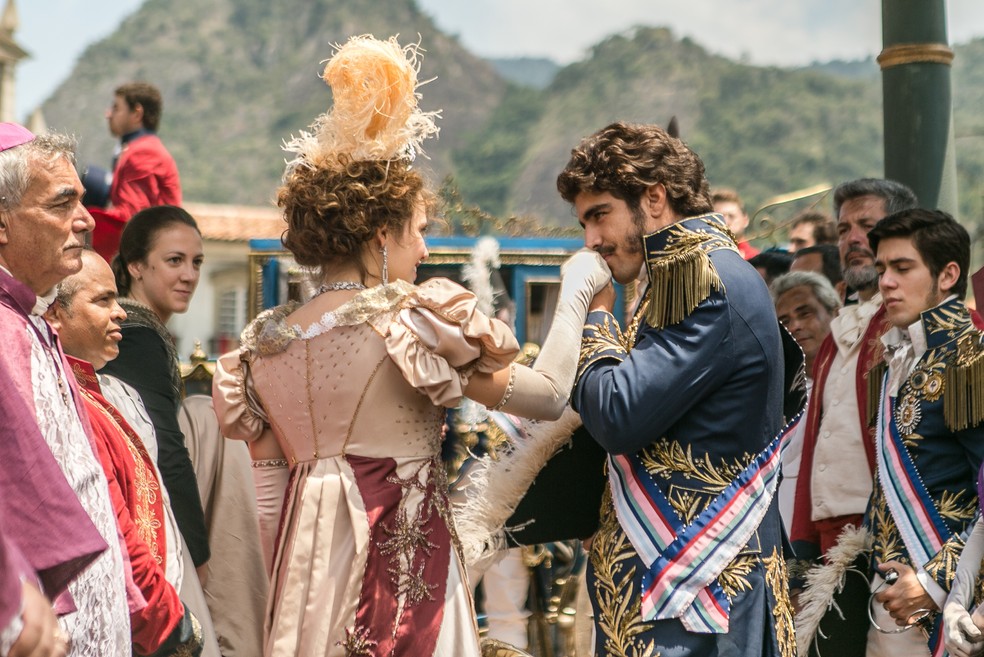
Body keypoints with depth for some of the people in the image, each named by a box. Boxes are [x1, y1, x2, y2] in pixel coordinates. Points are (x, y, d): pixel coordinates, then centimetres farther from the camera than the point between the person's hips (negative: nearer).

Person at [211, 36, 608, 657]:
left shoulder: (267, 338, 5)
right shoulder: (413, 317, -12)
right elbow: (547, 394, -9)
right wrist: (576, 292, 5)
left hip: (308, 572, 6)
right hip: (404, 576, -6)